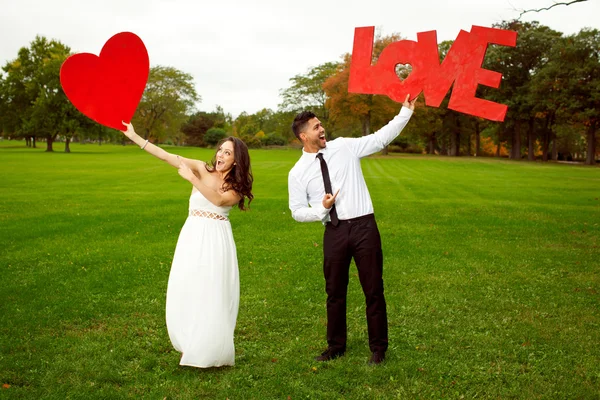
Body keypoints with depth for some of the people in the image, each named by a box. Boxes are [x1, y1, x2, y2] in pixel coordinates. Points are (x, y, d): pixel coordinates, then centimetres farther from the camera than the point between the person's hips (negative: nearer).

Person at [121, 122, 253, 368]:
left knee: (212, 295, 0)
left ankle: (209, 350, 14)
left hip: (217, 239, -1)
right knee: (186, 291, 1)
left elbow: (219, 200, -21)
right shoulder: (203, 169, 1)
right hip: (193, 237, 1)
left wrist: (192, 179, -28)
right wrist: (134, 137, -13)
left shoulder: (236, 188, 0)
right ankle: (190, 345, 19)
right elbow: (168, 157, -7)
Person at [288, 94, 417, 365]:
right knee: (335, 292, 12)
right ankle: (336, 347, 31)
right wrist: (321, 209, -14)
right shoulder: (298, 172, 1)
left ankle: (378, 348, 20)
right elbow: (297, 211, 4)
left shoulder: (345, 147, 3)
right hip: (334, 231, 1)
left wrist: (406, 112, -2)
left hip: (364, 226, 0)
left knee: (373, 290, 4)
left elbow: (381, 138, 4)